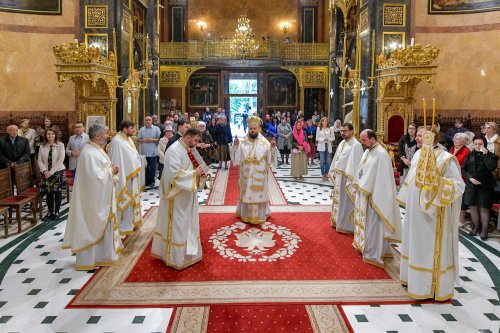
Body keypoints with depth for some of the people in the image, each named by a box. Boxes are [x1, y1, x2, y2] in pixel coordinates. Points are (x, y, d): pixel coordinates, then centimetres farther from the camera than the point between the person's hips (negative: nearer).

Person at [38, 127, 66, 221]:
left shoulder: (60, 145, -4)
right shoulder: (42, 147, 5)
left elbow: (60, 160, -11)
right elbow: (40, 161, 4)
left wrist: (51, 172, -15)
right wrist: (45, 171, -12)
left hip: (58, 172, -2)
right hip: (46, 173, 3)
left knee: (57, 193, 3)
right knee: (48, 193, 5)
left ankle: (56, 212, 14)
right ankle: (50, 212, 18)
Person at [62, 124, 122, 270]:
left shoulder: (96, 150, 10)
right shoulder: (89, 153, -22)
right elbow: (95, 176, -26)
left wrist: (110, 170, 2)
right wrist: (111, 171, -13)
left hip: (101, 197, 10)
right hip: (93, 198, -10)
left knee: (101, 227, 18)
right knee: (91, 227, 2)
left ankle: (100, 256, 31)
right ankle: (87, 260, 15)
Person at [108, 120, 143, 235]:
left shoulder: (128, 139, 9)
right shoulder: (117, 141, -19)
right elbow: (116, 162, -21)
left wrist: (136, 172, 12)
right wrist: (121, 178, -22)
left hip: (132, 175, 9)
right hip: (124, 177, -9)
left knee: (132, 200, 18)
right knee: (124, 201, 2)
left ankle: (132, 221, 31)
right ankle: (124, 226, 13)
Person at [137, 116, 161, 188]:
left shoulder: (156, 129, 2)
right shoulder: (141, 129, 10)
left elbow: (160, 139, -3)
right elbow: (138, 139, 9)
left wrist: (152, 140, -16)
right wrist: (143, 140, -10)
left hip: (153, 152, -3)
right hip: (144, 152, 3)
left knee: (153, 168, 2)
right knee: (145, 167, 9)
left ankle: (152, 181, 13)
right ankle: (146, 181, 19)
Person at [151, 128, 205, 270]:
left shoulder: (187, 149, 8)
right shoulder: (174, 150, -21)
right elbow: (174, 174, -28)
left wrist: (198, 171, 0)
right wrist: (194, 173, -21)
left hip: (186, 194, 10)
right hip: (177, 195, -10)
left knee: (187, 224, 18)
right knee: (177, 226, 2)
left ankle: (187, 251, 33)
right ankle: (177, 258, 16)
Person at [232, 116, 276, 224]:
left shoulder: (265, 142, -3)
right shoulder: (242, 142, -1)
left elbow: (270, 159, -5)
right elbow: (237, 159, -4)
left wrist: (272, 148, -20)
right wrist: (236, 146, -16)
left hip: (259, 176, -1)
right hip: (246, 175, 1)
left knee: (259, 194, 7)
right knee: (247, 194, 10)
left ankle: (259, 215, 20)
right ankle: (246, 215, 24)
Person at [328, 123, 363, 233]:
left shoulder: (355, 145, -18)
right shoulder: (342, 143, 10)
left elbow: (355, 164, -22)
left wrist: (350, 180, -24)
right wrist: (333, 172, 15)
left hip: (347, 178, -9)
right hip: (338, 176, 9)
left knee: (346, 201, 1)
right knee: (338, 199, 17)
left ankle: (346, 226, 13)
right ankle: (338, 221, 31)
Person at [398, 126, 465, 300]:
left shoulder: (446, 158, -18)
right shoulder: (418, 154, 4)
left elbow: (459, 184, -18)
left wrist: (439, 181, -31)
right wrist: (406, 200, 20)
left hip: (432, 213, -7)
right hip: (415, 211, 7)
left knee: (431, 247, 3)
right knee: (415, 244, 18)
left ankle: (434, 285, 18)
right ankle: (414, 277, 35)